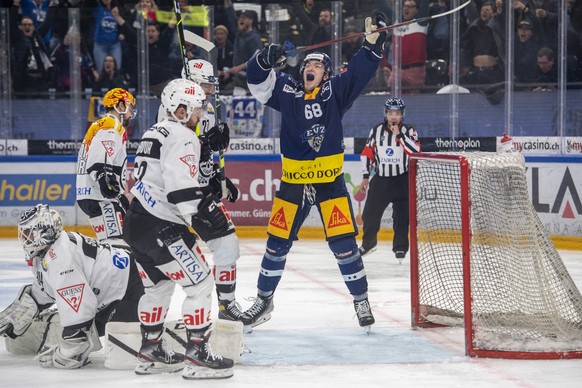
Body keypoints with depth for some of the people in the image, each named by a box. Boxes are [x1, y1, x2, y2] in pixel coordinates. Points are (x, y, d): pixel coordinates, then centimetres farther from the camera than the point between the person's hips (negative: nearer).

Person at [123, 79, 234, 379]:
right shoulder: (182, 137, -12)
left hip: (136, 221, 10)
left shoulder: (155, 132, 20)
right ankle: (197, 354, -7)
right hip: (161, 227, -10)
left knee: (159, 284, 24)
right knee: (200, 284, -5)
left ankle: (151, 352, 30)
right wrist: (204, 217, -21)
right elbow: (181, 189, -24)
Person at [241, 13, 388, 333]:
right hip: (293, 181, 2)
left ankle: (361, 300, 10)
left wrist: (373, 41, -22)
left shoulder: (336, 91, 1)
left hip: (330, 180, -1)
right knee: (277, 243, 7)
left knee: (344, 243, -5)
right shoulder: (288, 92, 3)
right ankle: (264, 301, 21)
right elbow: (257, 79, -2)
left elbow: (361, 70, -8)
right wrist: (265, 60, -22)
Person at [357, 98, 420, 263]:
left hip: (402, 180, -2)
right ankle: (368, 243, 28)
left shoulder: (408, 131, -5)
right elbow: (367, 153, 8)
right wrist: (365, 177, 5)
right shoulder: (376, 131, 2)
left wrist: (399, 135, -23)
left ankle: (400, 247, 3)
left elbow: (415, 151, -20)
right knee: (370, 213, 7)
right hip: (380, 179, 2)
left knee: (401, 216, -6)